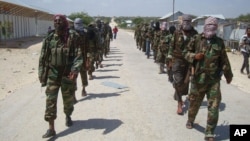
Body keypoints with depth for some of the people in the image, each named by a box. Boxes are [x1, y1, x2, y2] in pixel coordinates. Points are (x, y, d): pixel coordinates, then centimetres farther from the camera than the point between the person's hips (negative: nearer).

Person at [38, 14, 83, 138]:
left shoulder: (72, 38, -5)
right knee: (50, 100, -4)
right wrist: (41, 74, 5)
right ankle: (51, 128, 2)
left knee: (68, 99, 14)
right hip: (52, 74, 1)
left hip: (67, 74, -1)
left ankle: (68, 116, 42)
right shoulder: (48, 39, 2)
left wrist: (75, 70, -26)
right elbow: (43, 58, 7)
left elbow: (78, 56, -11)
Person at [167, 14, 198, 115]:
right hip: (177, 60, -1)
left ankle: (178, 96, 37)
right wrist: (170, 60, 4)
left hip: (189, 61, 1)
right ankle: (179, 104, 1)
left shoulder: (194, 34, -2)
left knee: (185, 81, 12)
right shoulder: (177, 33, -1)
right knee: (178, 81, -8)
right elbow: (172, 46, 4)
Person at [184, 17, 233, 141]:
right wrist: (194, 56, -14)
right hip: (198, 77, 0)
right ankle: (190, 120, 45)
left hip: (214, 79, 1)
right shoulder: (196, 39, -1)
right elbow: (186, 53, 7)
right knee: (194, 102, 16)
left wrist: (228, 75, 18)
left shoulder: (219, 42, 4)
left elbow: (224, 61, 12)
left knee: (214, 107, -3)